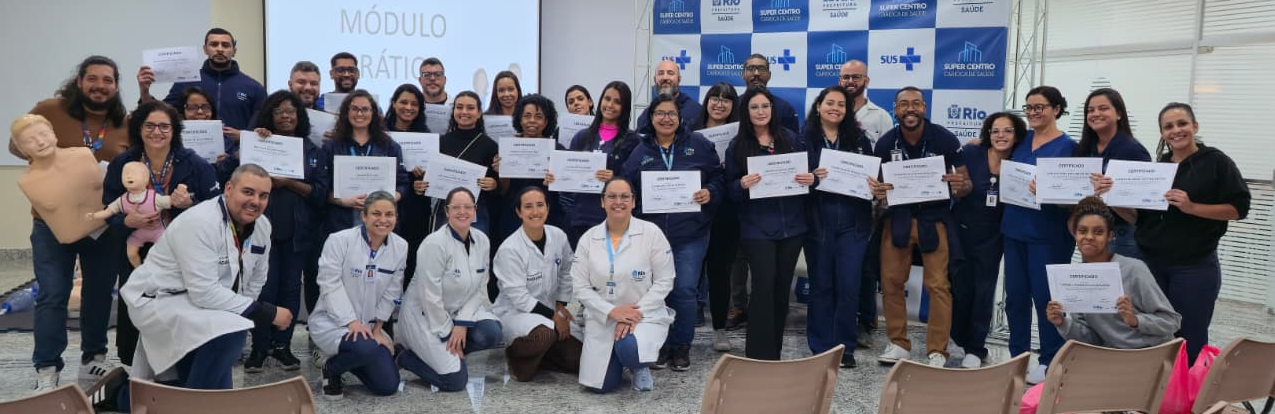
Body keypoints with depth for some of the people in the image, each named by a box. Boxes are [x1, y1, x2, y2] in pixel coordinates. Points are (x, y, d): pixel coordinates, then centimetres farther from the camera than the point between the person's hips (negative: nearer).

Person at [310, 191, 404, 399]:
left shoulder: (400, 246, -3)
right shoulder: (339, 240, -15)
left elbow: (391, 293, 1)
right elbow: (331, 285, -18)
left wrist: (377, 328, -2)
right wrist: (351, 322, -24)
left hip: (369, 324, 5)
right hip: (331, 320, -5)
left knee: (388, 386, -4)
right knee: (367, 348, -36)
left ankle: (350, 359, 26)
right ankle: (332, 367, -1)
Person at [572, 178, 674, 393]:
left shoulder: (651, 232, -9)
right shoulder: (588, 238, -2)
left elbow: (664, 281, -8)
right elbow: (580, 286, -3)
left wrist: (636, 315, -18)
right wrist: (612, 311, -17)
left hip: (645, 316, -3)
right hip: (602, 319, 3)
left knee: (629, 349, -34)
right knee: (600, 386, -4)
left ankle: (640, 366, 5)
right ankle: (620, 356, 31)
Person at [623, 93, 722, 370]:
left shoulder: (699, 145, 5)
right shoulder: (640, 151, 9)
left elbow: (717, 178, 6)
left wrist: (710, 193, -12)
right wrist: (636, 200, -10)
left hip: (690, 234, -1)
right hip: (652, 233, 1)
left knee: (685, 290, -3)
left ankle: (681, 346, 15)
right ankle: (660, 345, 20)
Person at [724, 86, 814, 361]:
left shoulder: (791, 139, 7)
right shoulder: (737, 145, 1)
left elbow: (807, 172, 13)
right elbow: (730, 190, 1)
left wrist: (811, 179, -9)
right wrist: (742, 184, -21)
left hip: (791, 224, 3)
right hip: (757, 228, -3)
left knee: (782, 286, 9)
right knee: (764, 285, -11)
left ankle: (775, 350, 22)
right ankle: (760, 354, -4)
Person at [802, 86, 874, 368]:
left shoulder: (859, 140, 11)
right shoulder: (804, 140, 2)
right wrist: (810, 178, -20)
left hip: (852, 223, 2)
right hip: (818, 222, -1)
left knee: (848, 286, 0)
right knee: (821, 285, 6)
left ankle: (845, 348, 12)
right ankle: (821, 348, 15)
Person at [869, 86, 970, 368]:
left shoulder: (945, 139, -14)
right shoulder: (885, 143, -6)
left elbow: (965, 184, -7)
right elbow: (876, 180, 8)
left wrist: (960, 186, -30)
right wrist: (876, 191, -15)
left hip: (934, 219, -3)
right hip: (898, 218, 3)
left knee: (938, 286, -5)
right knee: (890, 281, 4)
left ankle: (937, 352, 6)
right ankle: (898, 344, 19)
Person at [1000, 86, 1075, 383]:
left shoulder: (1067, 145, -6)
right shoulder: (1021, 139, 10)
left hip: (1047, 232, -5)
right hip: (1014, 228, 6)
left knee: (1045, 296, -1)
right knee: (1015, 295, 9)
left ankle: (1049, 362, 11)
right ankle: (1017, 357, 21)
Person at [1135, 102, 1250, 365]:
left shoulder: (1216, 162, -3)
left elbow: (1239, 208, -8)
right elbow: (1139, 215, 17)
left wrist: (1192, 207, -20)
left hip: (1195, 267, -5)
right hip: (1151, 264, 5)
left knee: (1190, 342, 2)